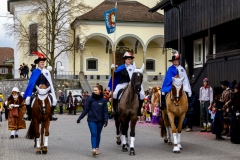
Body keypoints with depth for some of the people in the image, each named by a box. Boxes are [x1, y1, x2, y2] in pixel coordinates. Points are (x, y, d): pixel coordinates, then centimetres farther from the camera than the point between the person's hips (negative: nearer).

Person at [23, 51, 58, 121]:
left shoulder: (47, 72, 7)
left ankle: (51, 114, -1)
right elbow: (31, 83, 4)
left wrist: (53, 93, 1)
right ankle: (29, 115, -5)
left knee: (54, 100, -17)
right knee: (28, 99, -21)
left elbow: (49, 83, 7)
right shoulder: (35, 72, 2)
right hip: (36, 91, -1)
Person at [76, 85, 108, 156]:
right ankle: (93, 148, -18)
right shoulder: (90, 99, -3)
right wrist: (80, 118, -1)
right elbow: (86, 109, 0)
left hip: (100, 120, 1)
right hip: (91, 119, -1)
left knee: (98, 134, 12)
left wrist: (106, 120, -12)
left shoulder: (103, 100, -1)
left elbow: (105, 111, 0)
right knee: (93, 133, -11)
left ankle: (97, 148, 25)